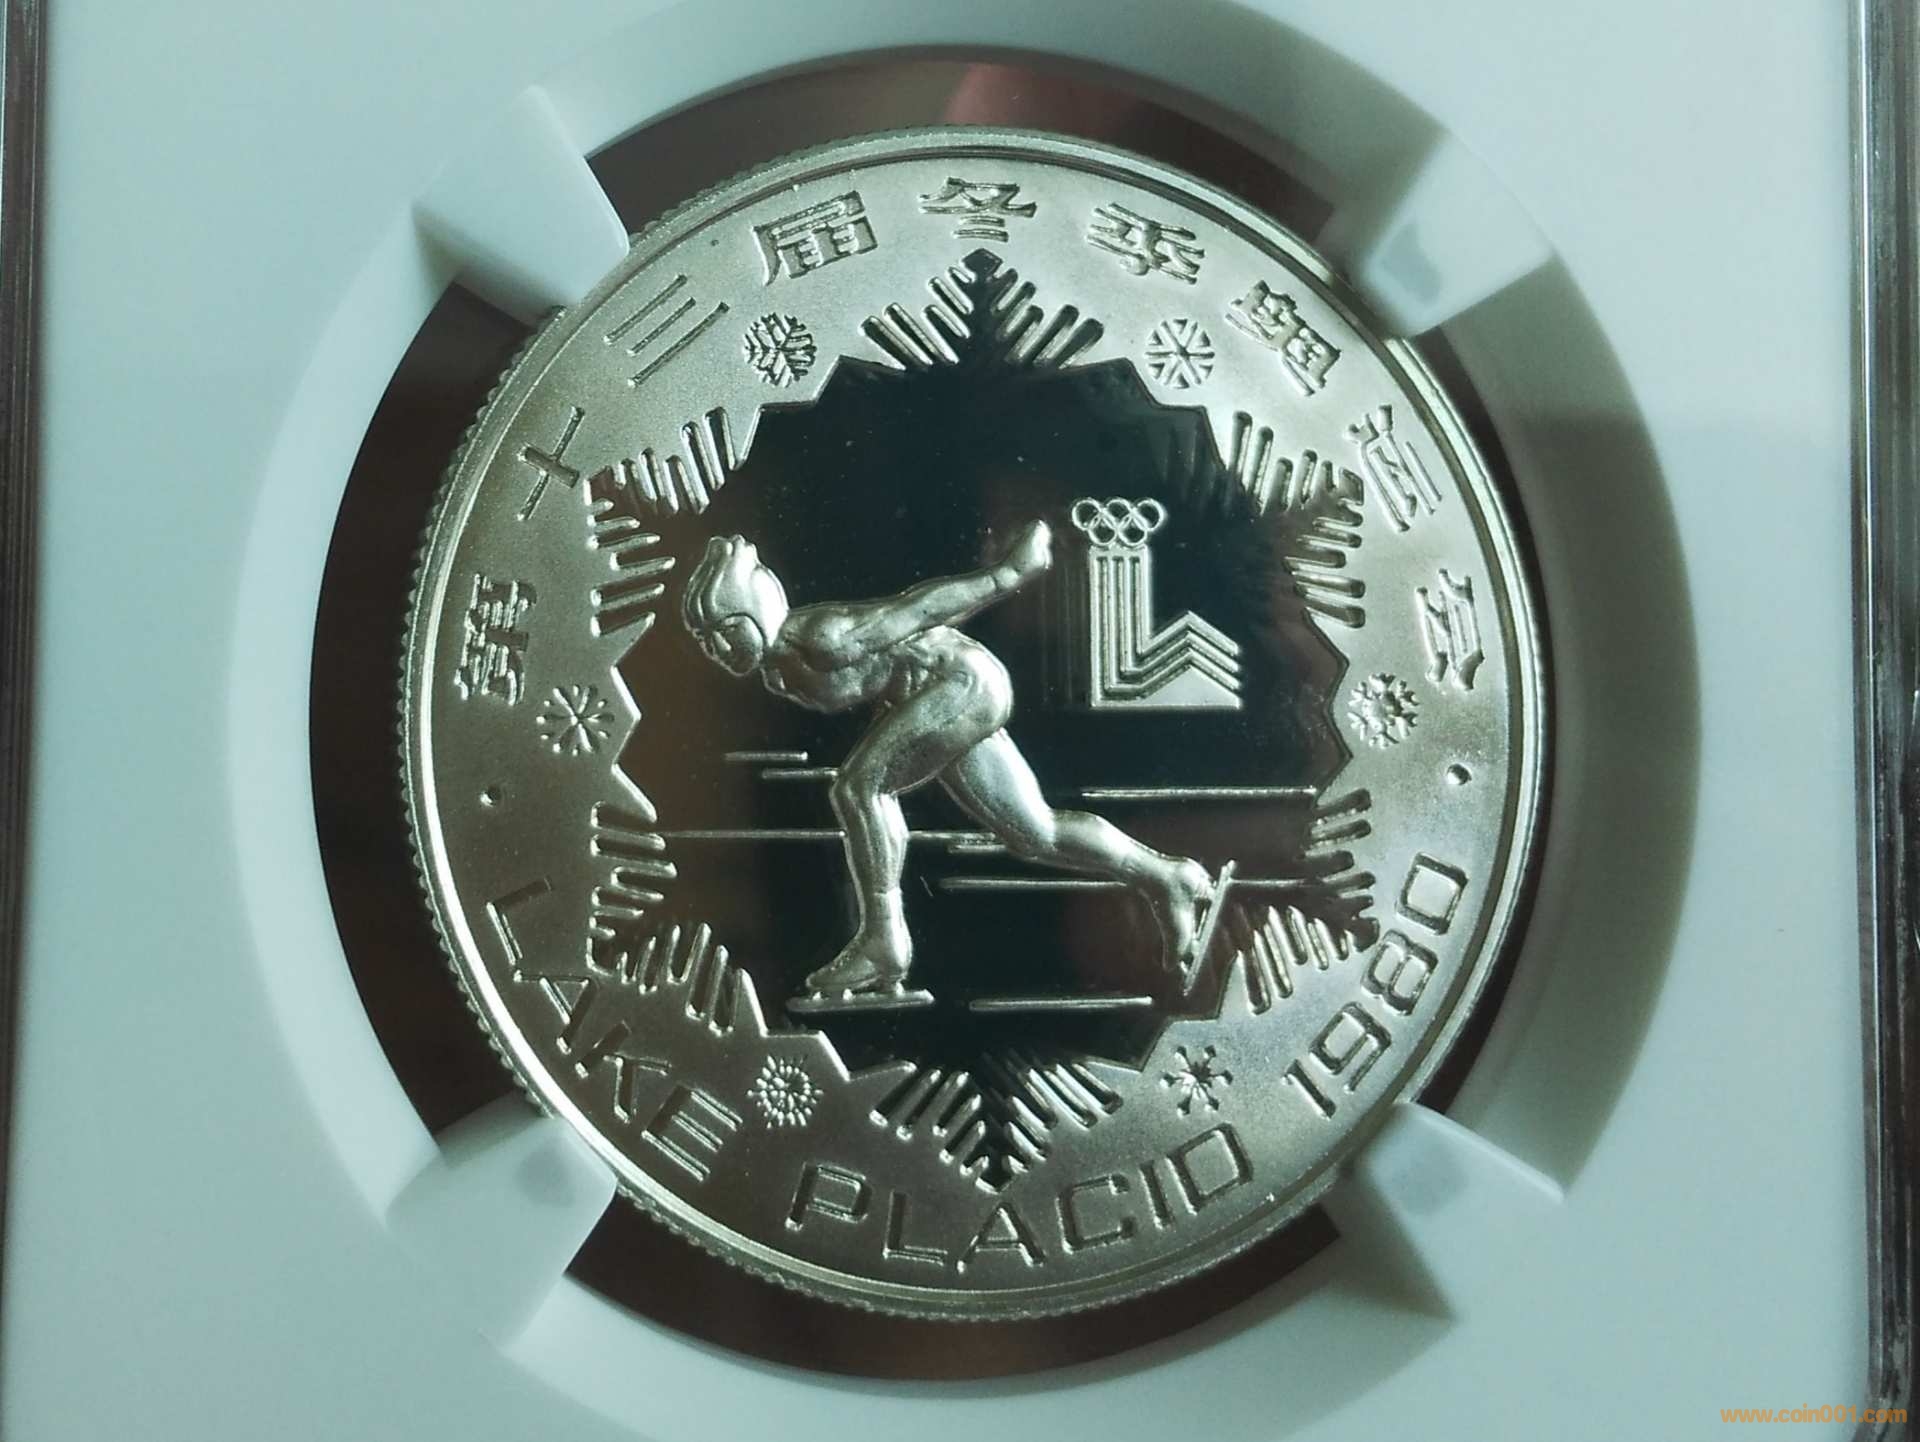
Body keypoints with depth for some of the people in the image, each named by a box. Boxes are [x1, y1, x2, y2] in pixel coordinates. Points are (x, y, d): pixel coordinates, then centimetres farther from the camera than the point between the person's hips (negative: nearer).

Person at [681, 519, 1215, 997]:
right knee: (1032, 834, 12)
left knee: (856, 786, -18)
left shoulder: (819, 640, -24)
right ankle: (1166, 877, 24)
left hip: (964, 682, -10)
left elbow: (916, 606, -18)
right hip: (953, 697, 10)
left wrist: (1009, 573, -10)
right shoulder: (772, 668, 3)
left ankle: (883, 939, -12)